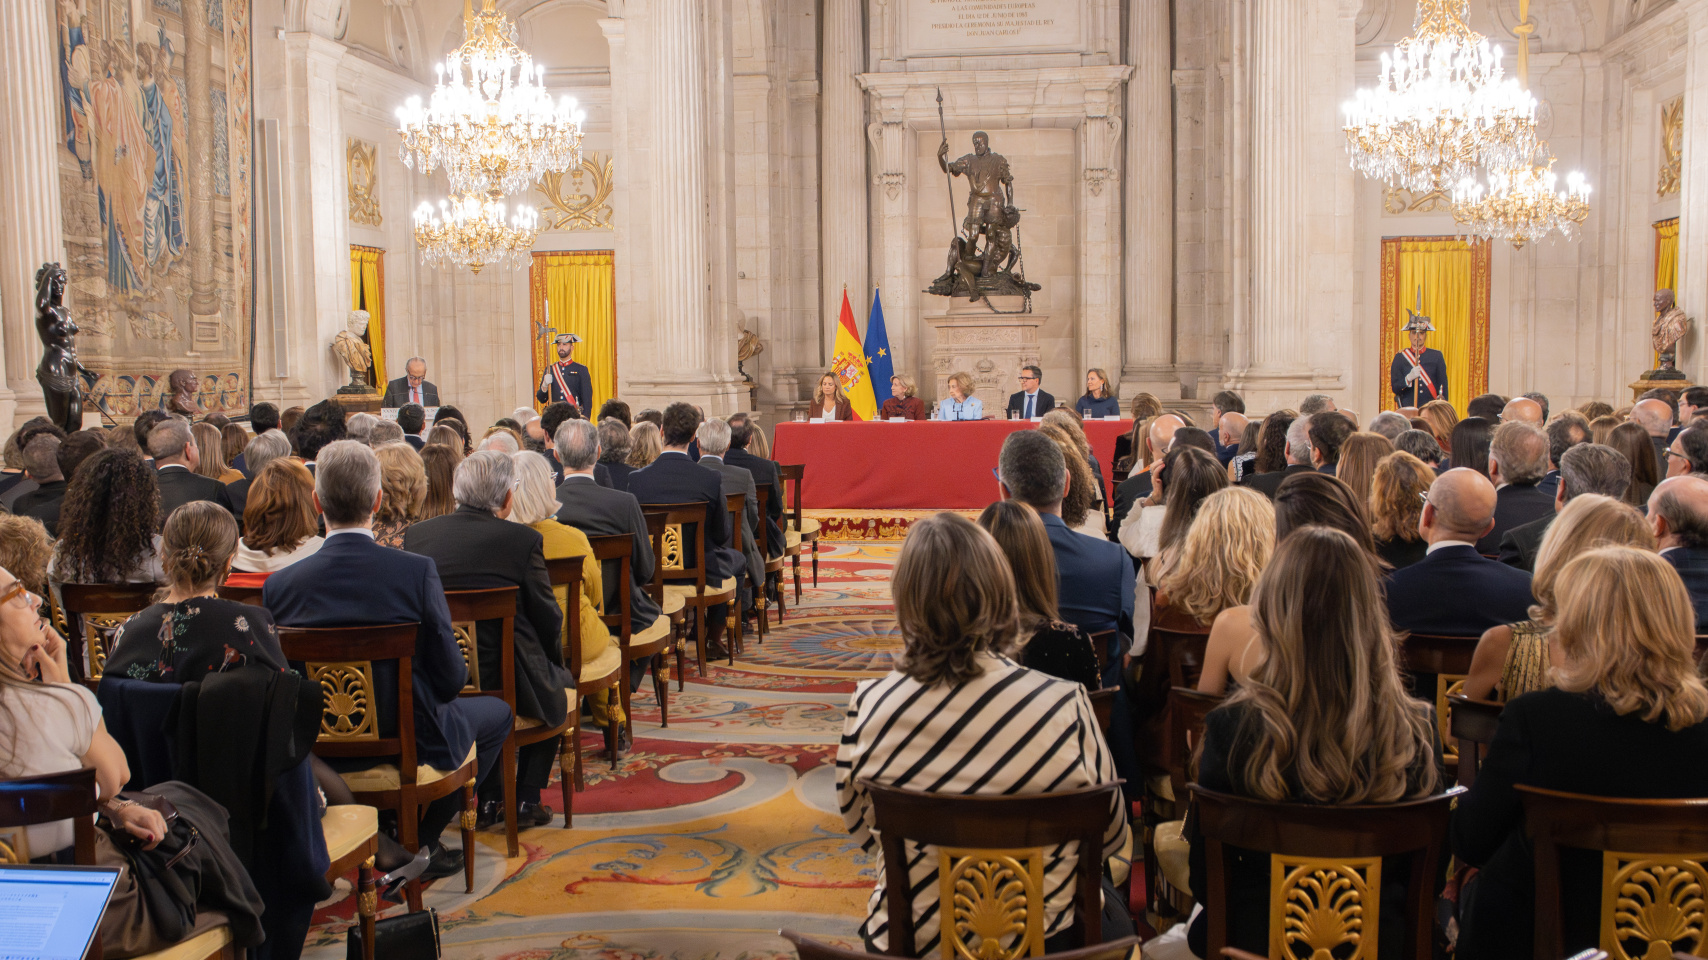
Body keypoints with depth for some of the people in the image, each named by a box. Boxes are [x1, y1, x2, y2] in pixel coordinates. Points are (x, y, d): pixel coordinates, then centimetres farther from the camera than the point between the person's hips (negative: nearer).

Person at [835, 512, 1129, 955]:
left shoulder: (868, 707, -18)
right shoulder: (1064, 707, -23)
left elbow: (861, 829, 0)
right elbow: (1111, 835, -7)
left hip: (908, 938, 2)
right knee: (1114, 914, 35)